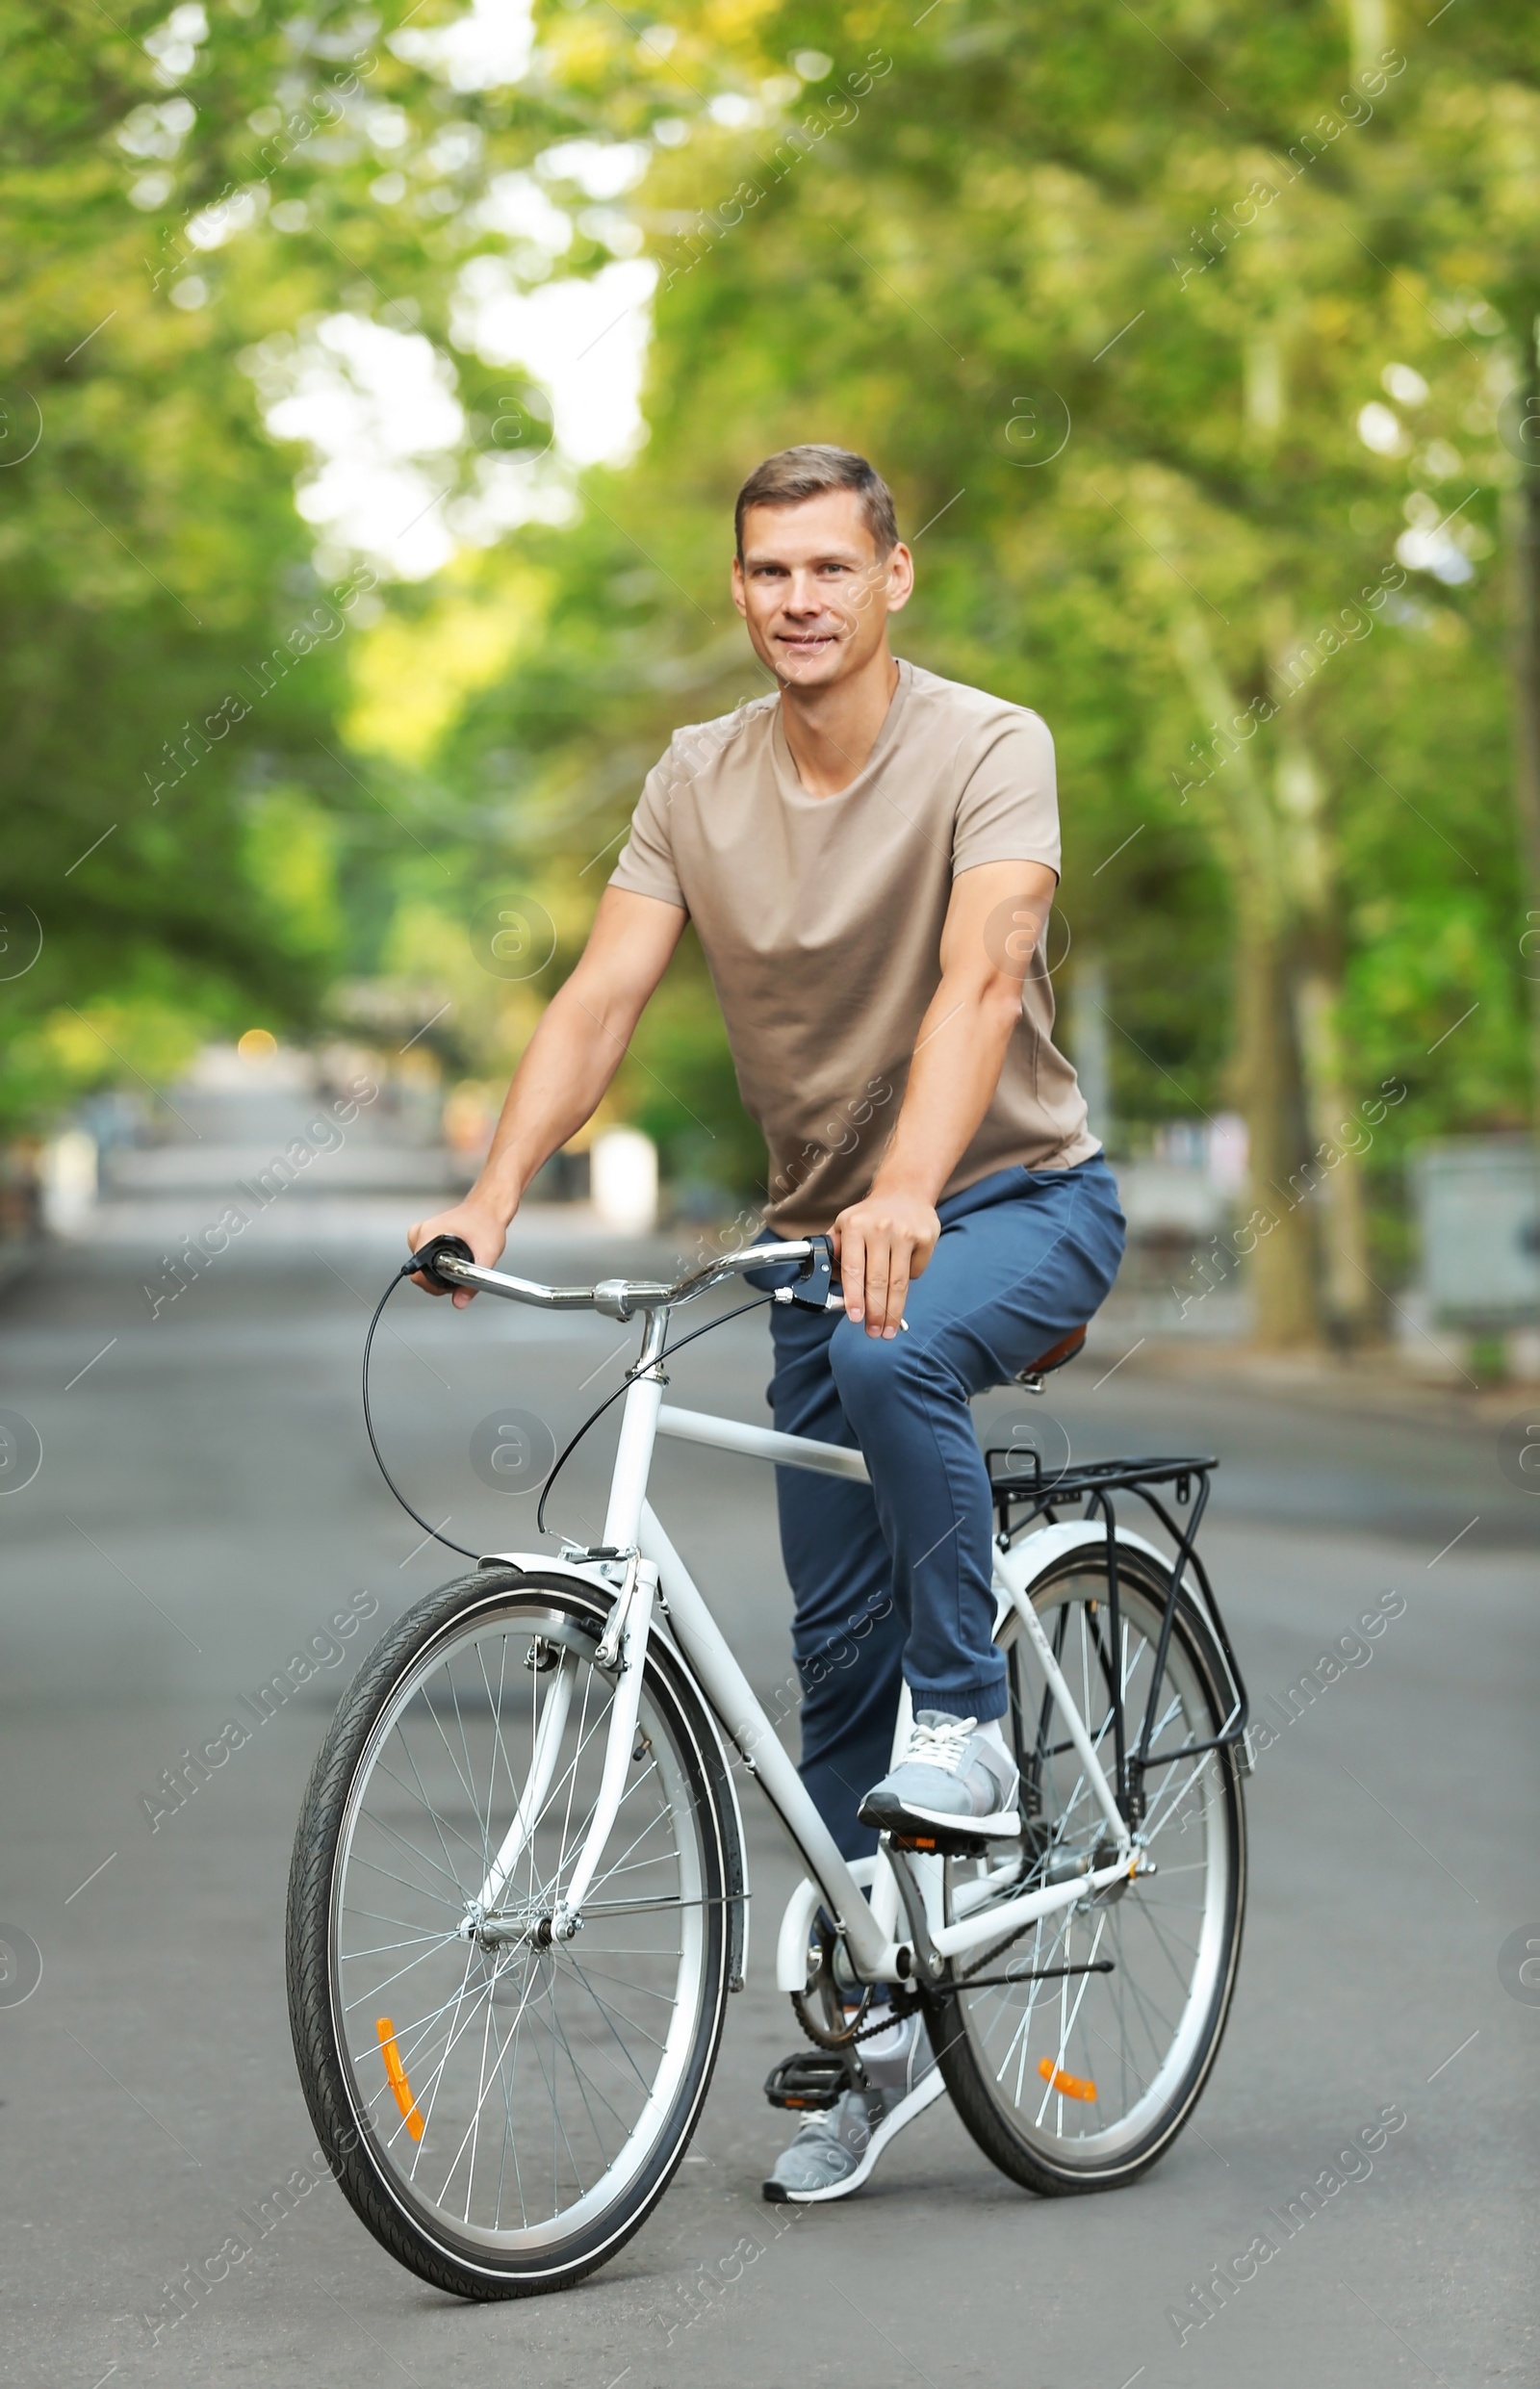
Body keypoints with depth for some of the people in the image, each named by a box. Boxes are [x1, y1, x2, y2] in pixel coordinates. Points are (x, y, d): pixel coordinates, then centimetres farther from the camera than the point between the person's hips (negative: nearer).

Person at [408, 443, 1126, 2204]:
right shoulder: (697, 783, -2)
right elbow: (600, 995, -11)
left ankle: (968, 1721, -19)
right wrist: (492, 1195, -26)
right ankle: (873, 2029, 16)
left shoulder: (987, 750, -16)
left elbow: (982, 980, -31)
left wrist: (907, 1192, -48)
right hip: (827, 1230, 5)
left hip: (1022, 1199, -4)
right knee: (835, 1657, 4)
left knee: (891, 1353, -38)